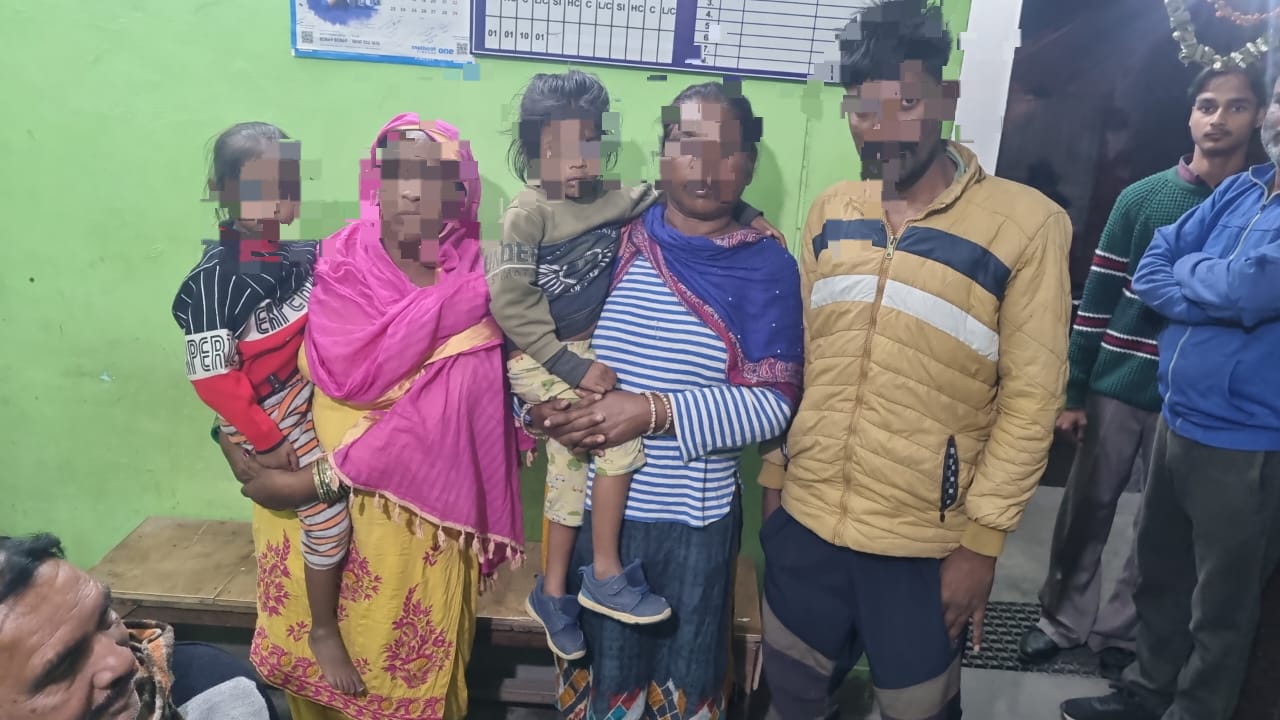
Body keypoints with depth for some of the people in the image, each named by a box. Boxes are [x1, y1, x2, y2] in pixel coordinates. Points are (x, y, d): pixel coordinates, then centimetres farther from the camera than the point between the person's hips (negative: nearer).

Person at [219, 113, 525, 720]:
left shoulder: (469, 302, -14)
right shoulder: (339, 266, -4)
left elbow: (424, 431, -20)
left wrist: (314, 482, -21)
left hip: (409, 515, -3)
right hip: (299, 485, 4)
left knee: (402, 670, 11)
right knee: (301, 651, 18)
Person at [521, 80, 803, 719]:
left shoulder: (767, 268, -7)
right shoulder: (613, 240, -1)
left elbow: (772, 403, -13)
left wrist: (656, 412, -23)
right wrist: (541, 405, -17)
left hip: (695, 517, -1)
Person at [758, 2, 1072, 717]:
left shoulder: (1027, 223, -10)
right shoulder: (830, 212, 3)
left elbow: (1032, 397, -10)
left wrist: (983, 539, -11)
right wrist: (773, 477, 10)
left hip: (925, 542, -3)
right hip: (806, 521, 4)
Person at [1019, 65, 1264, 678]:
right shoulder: (1142, 198, 0)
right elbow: (1098, 296, 1)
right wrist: (1074, 389, -2)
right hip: (1118, 386, 0)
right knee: (1086, 512, 8)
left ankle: (1120, 632, 27)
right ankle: (1063, 620, 26)